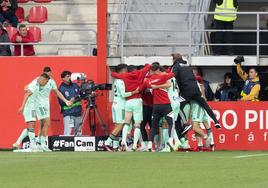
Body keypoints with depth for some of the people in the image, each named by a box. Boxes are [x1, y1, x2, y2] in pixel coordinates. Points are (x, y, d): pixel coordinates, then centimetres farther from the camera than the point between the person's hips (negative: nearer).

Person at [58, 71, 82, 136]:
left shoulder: (75, 86, 12)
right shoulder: (61, 89, -4)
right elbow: (61, 102, -10)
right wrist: (69, 101, -26)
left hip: (78, 113, 6)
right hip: (68, 114, -6)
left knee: (78, 133, 7)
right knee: (69, 133, -16)